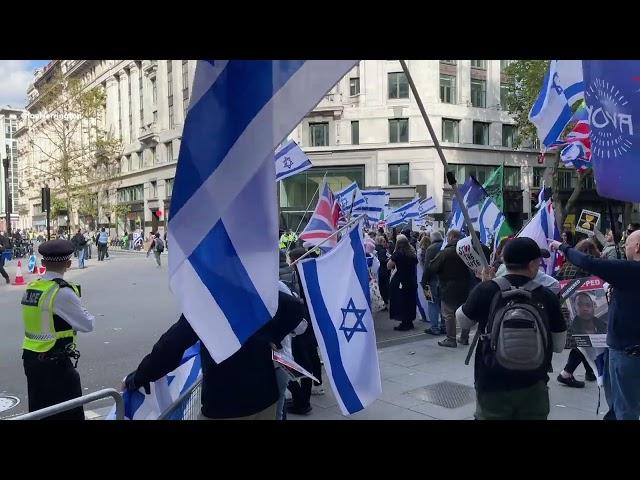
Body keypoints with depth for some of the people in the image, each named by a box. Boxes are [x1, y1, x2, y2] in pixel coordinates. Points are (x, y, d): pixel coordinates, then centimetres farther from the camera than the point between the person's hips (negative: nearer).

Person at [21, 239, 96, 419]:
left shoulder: (31, 287, 3)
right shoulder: (62, 291, -19)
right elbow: (87, 324, -12)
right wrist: (89, 316, 7)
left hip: (31, 358, 8)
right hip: (54, 363, -7)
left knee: (39, 411, 19)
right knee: (70, 413, 4)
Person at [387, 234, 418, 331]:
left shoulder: (398, 254, -15)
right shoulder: (412, 253, 6)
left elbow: (389, 266, -13)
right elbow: (416, 264, 17)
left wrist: (393, 256, -6)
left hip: (400, 282, -7)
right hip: (412, 281, 7)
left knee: (401, 302, 1)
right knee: (410, 301, 15)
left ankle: (404, 323, 3)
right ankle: (409, 322, 22)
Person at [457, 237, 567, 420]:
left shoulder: (485, 290, -13)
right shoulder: (547, 296, -8)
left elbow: (463, 322, 5)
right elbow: (558, 346, 1)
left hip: (492, 386, -1)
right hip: (534, 387, 1)